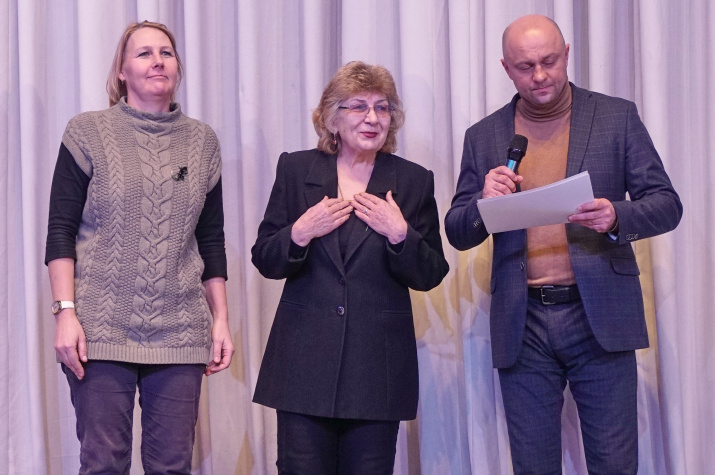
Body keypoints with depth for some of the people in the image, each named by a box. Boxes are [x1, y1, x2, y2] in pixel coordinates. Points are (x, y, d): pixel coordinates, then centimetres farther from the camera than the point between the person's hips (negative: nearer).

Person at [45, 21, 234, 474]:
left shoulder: (202, 140, 12)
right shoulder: (89, 132, 3)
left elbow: (212, 238, 14)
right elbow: (60, 230, -1)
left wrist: (221, 319, 9)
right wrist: (65, 312, -10)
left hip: (180, 332, 3)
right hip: (102, 330, -3)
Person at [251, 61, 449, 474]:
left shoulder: (414, 181, 6)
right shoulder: (296, 169, 7)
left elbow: (430, 277, 4)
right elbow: (265, 262, 6)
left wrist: (401, 234, -13)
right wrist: (299, 234, -13)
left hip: (378, 370, 0)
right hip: (305, 363, 0)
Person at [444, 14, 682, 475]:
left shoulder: (617, 117, 5)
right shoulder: (484, 137, 10)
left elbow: (667, 205, 2)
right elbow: (457, 233, 11)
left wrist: (616, 217, -20)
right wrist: (484, 203, -12)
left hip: (598, 315, -1)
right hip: (523, 324, 2)